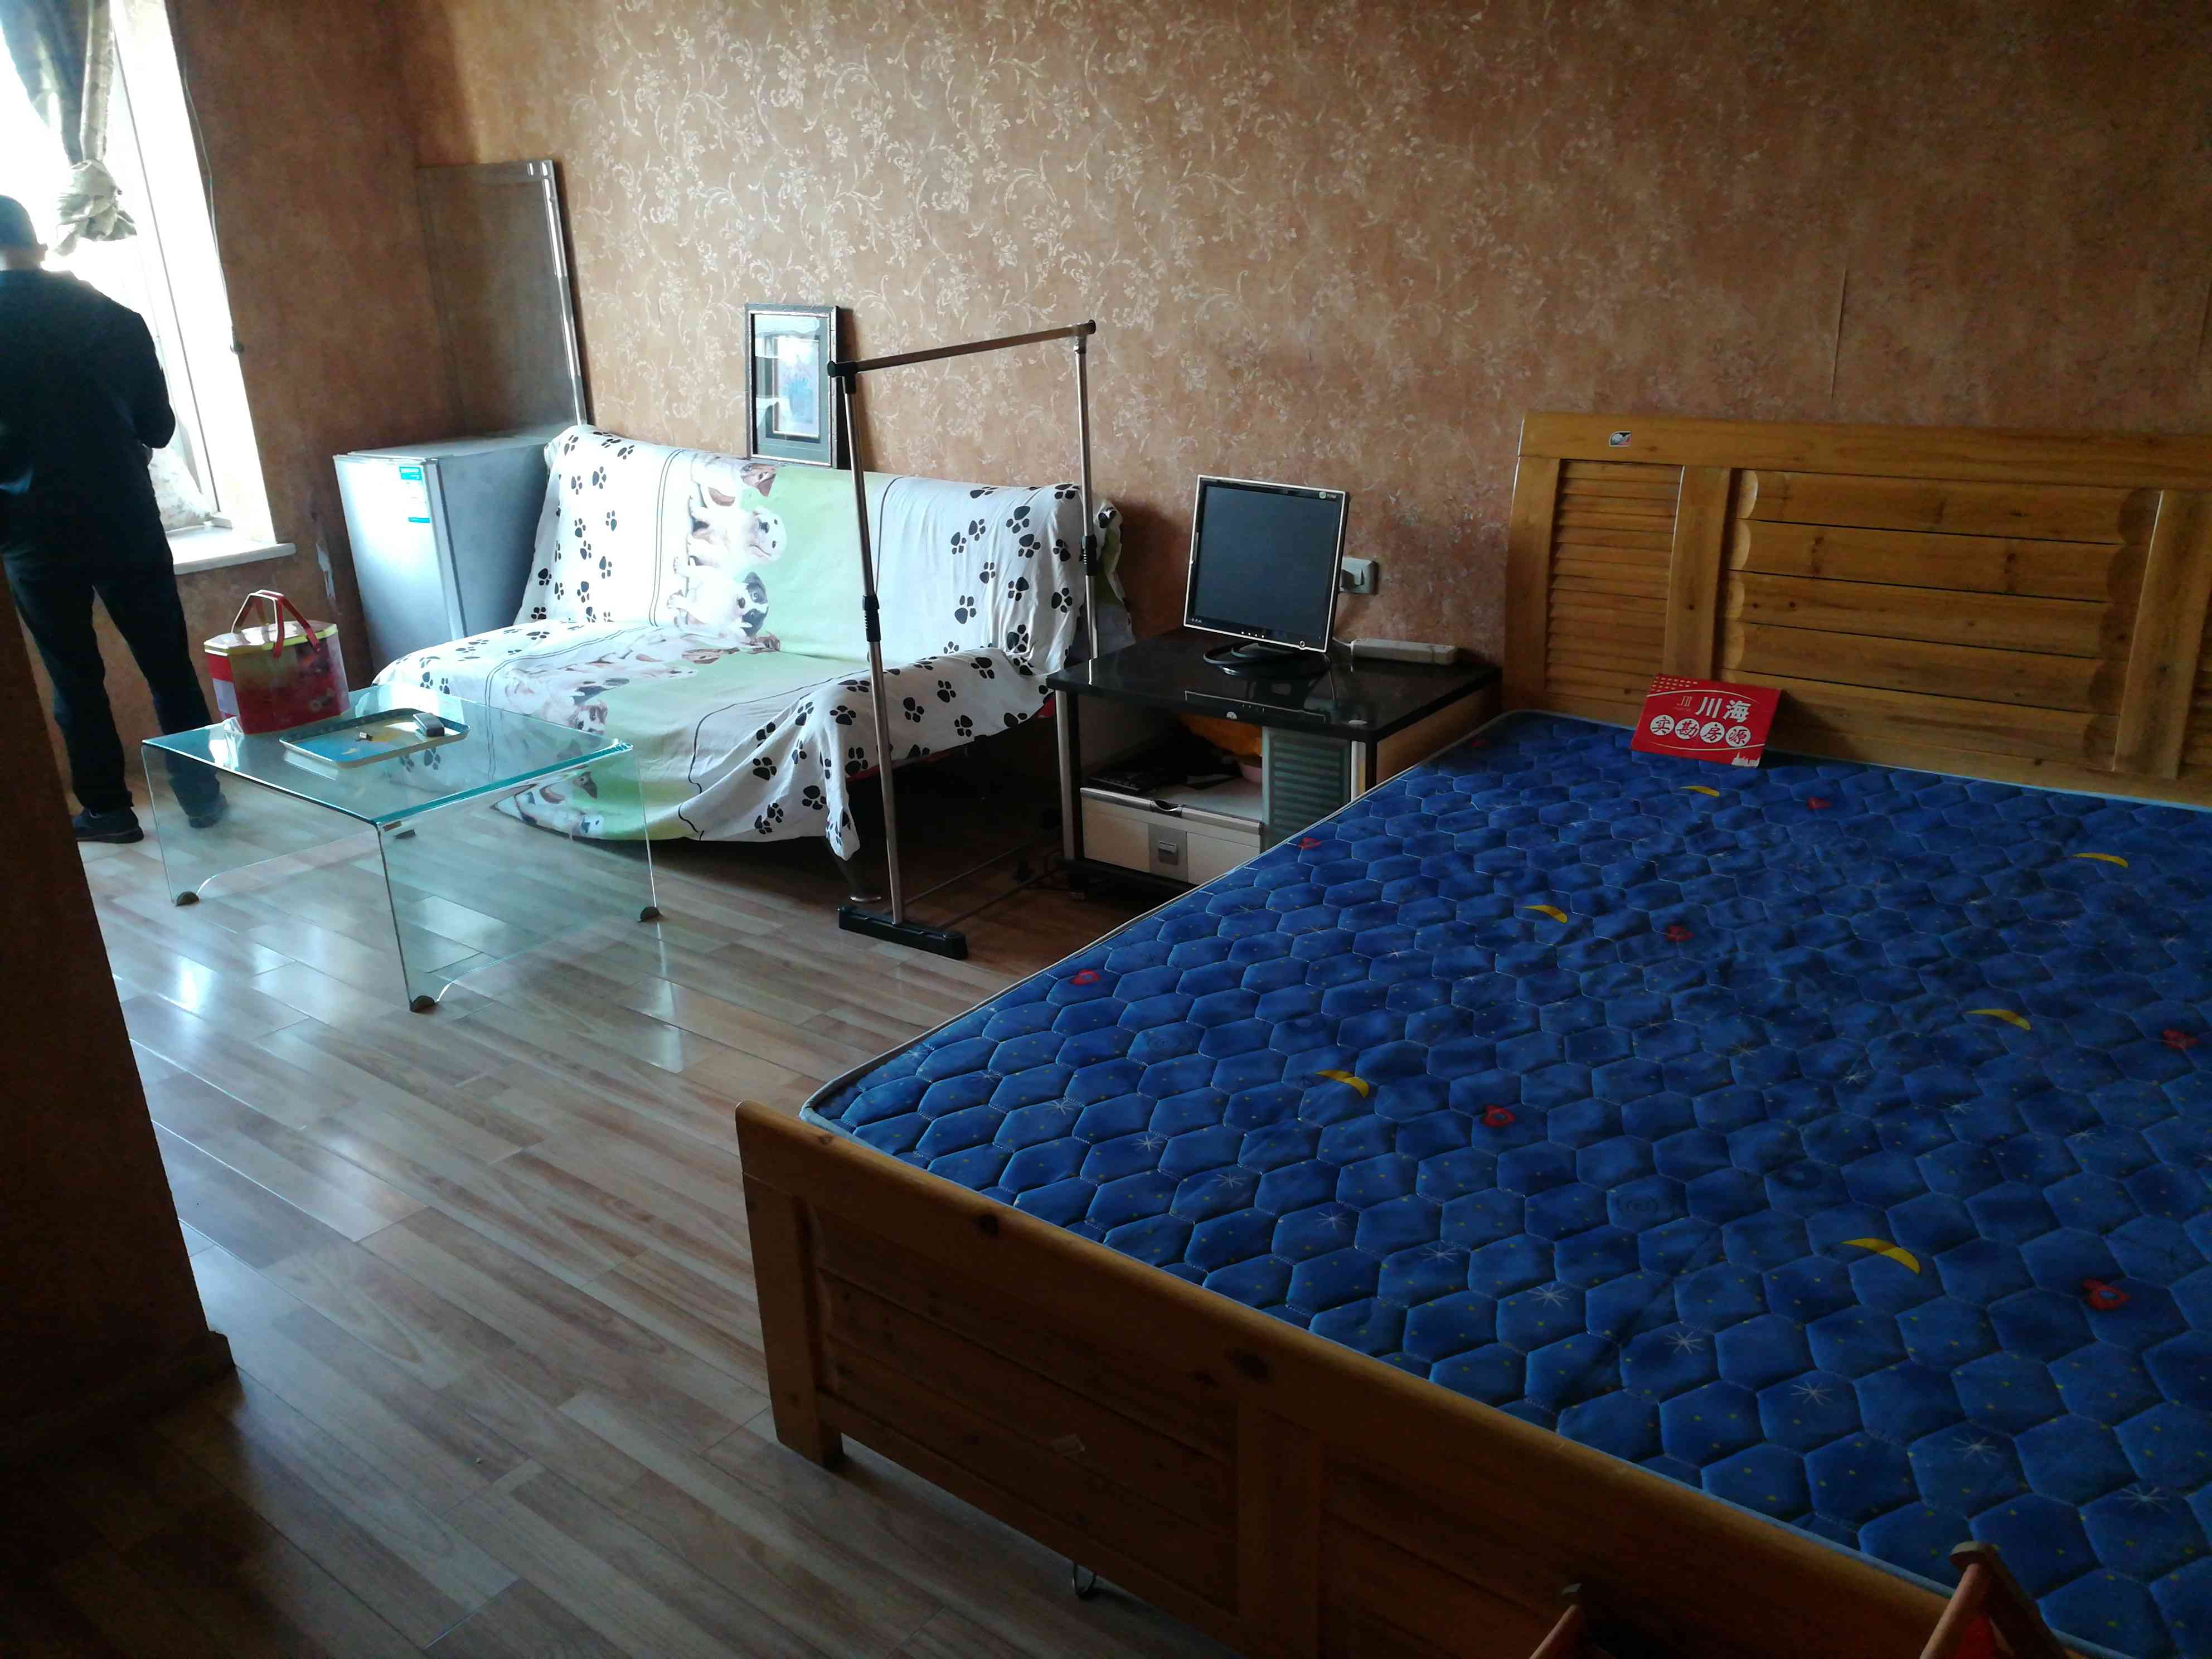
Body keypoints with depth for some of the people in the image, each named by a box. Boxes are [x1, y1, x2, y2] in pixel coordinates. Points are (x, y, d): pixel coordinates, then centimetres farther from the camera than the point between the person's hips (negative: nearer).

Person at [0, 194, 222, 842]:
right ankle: (200, 794, 12)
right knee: (169, 664, 9)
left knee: (75, 677, 9)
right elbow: (158, 427, 4)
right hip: (126, 521, 2)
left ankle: (108, 808, 15)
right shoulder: (113, 317, -1)